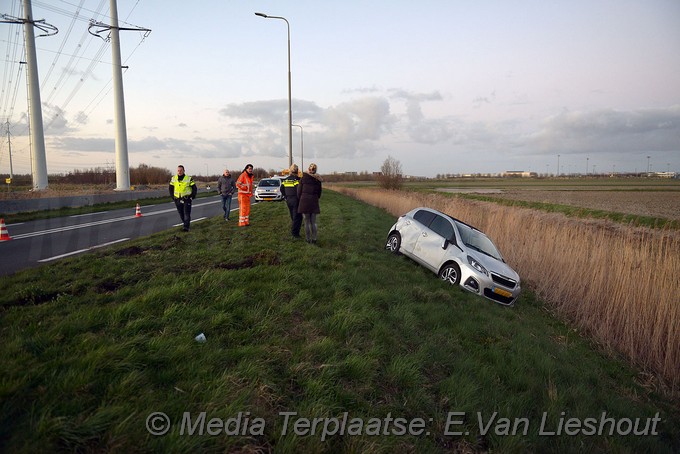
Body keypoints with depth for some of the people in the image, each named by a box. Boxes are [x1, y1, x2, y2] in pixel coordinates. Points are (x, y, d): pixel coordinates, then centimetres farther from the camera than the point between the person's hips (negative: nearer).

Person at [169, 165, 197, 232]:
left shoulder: (189, 178, -5)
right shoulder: (173, 179, 4)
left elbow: (194, 188, 2)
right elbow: (170, 188, 16)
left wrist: (192, 197, -3)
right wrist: (173, 197, 9)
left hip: (187, 199, -4)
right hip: (177, 200, 4)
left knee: (187, 213, -10)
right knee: (181, 214, 10)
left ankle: (186, 227, -10)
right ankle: (185, 224, 27)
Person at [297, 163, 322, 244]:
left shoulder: (303, 178, -3)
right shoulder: (318, 180, 4)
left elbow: (299, 191, 0)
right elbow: (319, 192, 10)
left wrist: (300, 200, 16)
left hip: (304, 201, -2)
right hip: (314, 202, 2)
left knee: (307, 222, 4)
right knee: (313, 222, 9)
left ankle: (308, 239, 7)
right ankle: (314, 239, 9)